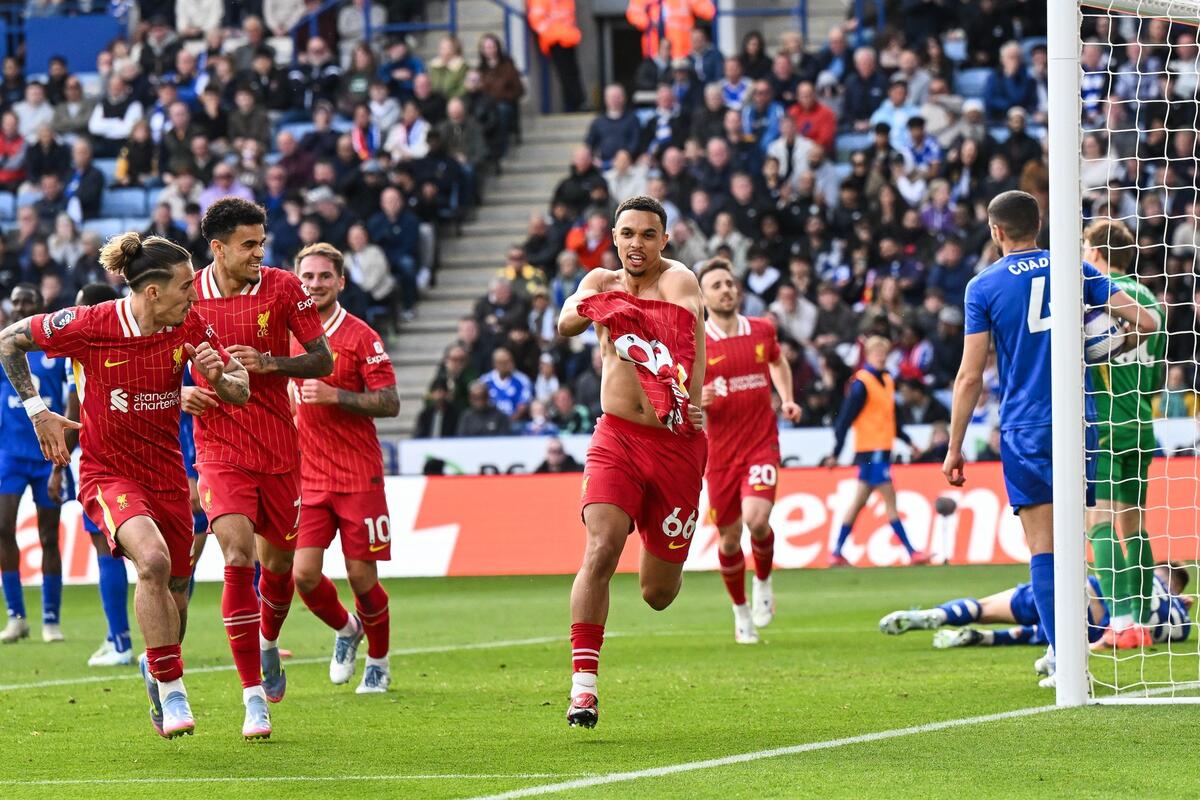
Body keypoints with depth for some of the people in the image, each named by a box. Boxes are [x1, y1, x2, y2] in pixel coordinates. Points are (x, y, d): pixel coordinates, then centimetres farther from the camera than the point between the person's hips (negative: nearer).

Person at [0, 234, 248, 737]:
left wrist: (217, 376, -23)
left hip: (167, 473, 5)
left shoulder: (190, 325, -7)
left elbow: (240, 392, -1)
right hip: (108, 473, -5)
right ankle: (171, 693, -20)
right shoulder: (89, 326, -18)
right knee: (153, 561, -31)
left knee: (175, 592, 12)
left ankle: (156, 667, 46)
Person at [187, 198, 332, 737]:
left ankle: (269, 642, 47)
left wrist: (270, 363, -17)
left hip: (279, 448, 2)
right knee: (238, 557, -18)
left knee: (278, 561, 13)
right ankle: (253, 698, -14)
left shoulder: (283, 288, -4)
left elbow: (323, 360, -1)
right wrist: (180, 394, -10)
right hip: (220, 447, -2)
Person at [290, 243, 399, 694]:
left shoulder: (360, 337, -6)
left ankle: (378, 663, 21)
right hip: (309, 477, 4)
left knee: (362, 576, -1)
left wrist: (334, 396, -21)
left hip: (359, 477, -4)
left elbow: (390, 403, -11)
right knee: (303, 574, -8)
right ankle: (345, 629, 22)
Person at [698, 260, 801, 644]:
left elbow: (778, 362, 26)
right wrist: (697, 400, -23)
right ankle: (741, 611, 28)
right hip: (721, 450, 0)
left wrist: (787, 399, 11)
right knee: (729, 537, 4)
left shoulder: (762, 330, 4)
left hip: (762, 443, 0)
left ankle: (763, 581, 8)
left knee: (756, 518, -22)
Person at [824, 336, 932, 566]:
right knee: (890, 499, -8)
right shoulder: (861, 383, -11)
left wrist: (907, 441, 20)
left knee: (859, 502, 10)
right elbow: (845, 419, -13)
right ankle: (912, 553, -9)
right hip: (870, 450, -9)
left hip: (881, 450, 9)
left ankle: (837, 554, 14)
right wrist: (836, 452, -15)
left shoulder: (887, 381, 14)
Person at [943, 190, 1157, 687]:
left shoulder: (984, 286, -1)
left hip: (1023, 432, -3)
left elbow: (970, 376, -3)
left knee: (1044, 549, -2)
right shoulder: (1075, 270, 7)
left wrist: (954, 448, 3)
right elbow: (1145, 322, 2)